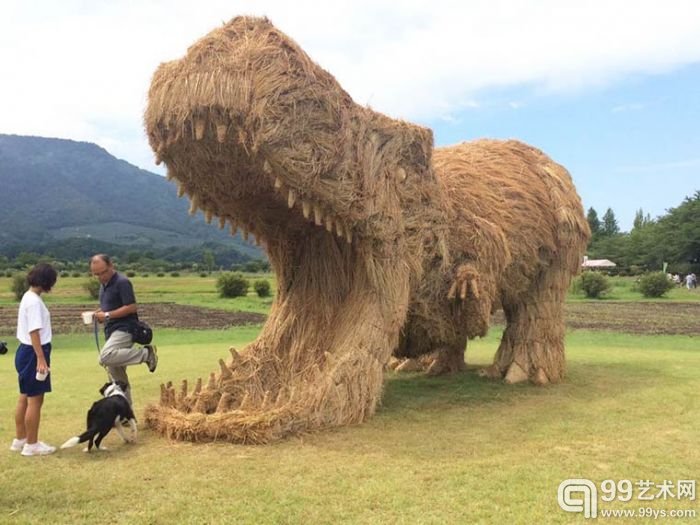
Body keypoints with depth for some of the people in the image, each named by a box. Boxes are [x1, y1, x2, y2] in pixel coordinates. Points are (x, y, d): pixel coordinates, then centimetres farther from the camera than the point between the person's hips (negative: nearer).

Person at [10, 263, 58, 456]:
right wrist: (41, 359, -24)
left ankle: (20, 440, 27)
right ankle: (31, 445, 7)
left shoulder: (29, 297, 11)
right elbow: (34, 332, -23)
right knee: (35, 400, -2)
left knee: (25, 398, 17)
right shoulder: (34, 301, -19)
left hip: (26, 351, 10)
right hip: (33, 353, -10)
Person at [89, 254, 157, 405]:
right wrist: (99, 313, 5)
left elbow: (132, 307, -19)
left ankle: (146, 354, -19)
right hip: (112, 331, 9)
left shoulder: (122, 282, -13)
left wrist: (107, 315, -19)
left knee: (106, 357, -32)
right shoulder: (104, 284, 14)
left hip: (124, 329, -9)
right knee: (117, 376, 10)